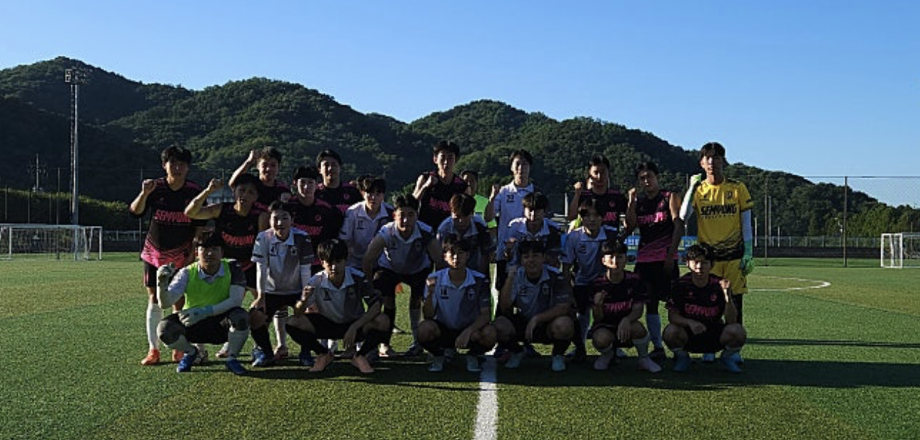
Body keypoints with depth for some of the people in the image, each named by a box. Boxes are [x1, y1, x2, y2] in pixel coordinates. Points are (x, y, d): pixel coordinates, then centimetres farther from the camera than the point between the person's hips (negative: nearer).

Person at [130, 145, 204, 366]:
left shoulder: (195, 191, -5)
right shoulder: (156, 187, -4)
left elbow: (199, 227, -1)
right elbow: (135, 212, -14)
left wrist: (193, 254, -6)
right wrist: (144, 194, -31)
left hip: (182, 255, -1)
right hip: (154, 253, 1)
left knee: (181, 302, -1)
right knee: (154, 301, 1)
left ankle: (180, 349, 10)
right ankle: (153, 350, 7)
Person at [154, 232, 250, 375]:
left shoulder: (232, 268, -14)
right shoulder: (188, 273, -13)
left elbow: (236, 300, -25)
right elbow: (166, 302, -21)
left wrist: (206, 311, -36)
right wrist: (162, 283, -44)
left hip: (221, 325, -1)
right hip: (192, 325, 2)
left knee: (241, 317, -34)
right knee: (164, 329, -25)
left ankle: (232, 358, -4)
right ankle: (190, 352, 10)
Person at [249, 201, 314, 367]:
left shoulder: (302, 238, -16)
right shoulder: (263, 238, -13)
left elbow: (305, 271, -13)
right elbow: (261, 269, -12)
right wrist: (260, 295, -19)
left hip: (296, 291, -1)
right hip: (271, 291, 1)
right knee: (255, 315, -20)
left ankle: (305, 351, 4)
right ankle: (265, 351, 5)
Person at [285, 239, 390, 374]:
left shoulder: (358, 278, -23)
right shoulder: (316, 282, -20)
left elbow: (375, 305, -24)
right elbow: (298, 315, -19)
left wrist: (354, 327, -34)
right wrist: (304, 300, -44)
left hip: (355, 324, -1)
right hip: (328, 325, 1)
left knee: (383, 322, -31)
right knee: (293, 323, -23)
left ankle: (360, 356, -3)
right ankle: (324, 355, 3)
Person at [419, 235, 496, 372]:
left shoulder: (480, 281, -12)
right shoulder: (435, 279, -12)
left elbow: (486, 315, -14)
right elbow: (428, 316, -13)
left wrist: (468, 331, -31)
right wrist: (430, 294, -32)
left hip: (469, 331, 0)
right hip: (443, 331, 0)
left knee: (489, 333, -32)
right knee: (425, 329, -32)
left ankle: (472, 356, 3)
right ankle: (438, 356, 2)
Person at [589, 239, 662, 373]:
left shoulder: (634, 280, -8)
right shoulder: (597, 284, -10)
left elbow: (638, 310, -13)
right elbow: (598, 319, -11)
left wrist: (626, 320, -37)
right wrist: (597, 305, -36)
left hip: (626, 327, 0)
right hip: (605, 327, 0)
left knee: (637, 327, -34)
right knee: (601, 339, -35)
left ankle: (644, 359, -3)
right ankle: (608, 355, 5)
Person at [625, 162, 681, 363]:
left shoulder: (670, 198, 4)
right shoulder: (638, 201, 15)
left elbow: (678, 226, -4)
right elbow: (630, 224, 0)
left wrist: (671, 253, -12)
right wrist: (632, 200, -6)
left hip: (665, 257, -4)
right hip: (644, 258, 5)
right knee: (650, 303, 5)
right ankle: (657, 348, 11)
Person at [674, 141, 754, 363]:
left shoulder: (738, 188, 0)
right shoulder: (698, 189, 0)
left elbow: (746, 224, 2)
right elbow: (682, 219, -10)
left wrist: (749, 253, -2)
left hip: (734, 254, 0)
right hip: (707, 255, 0)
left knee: (735, 301, 2)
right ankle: (708, 348, 13)